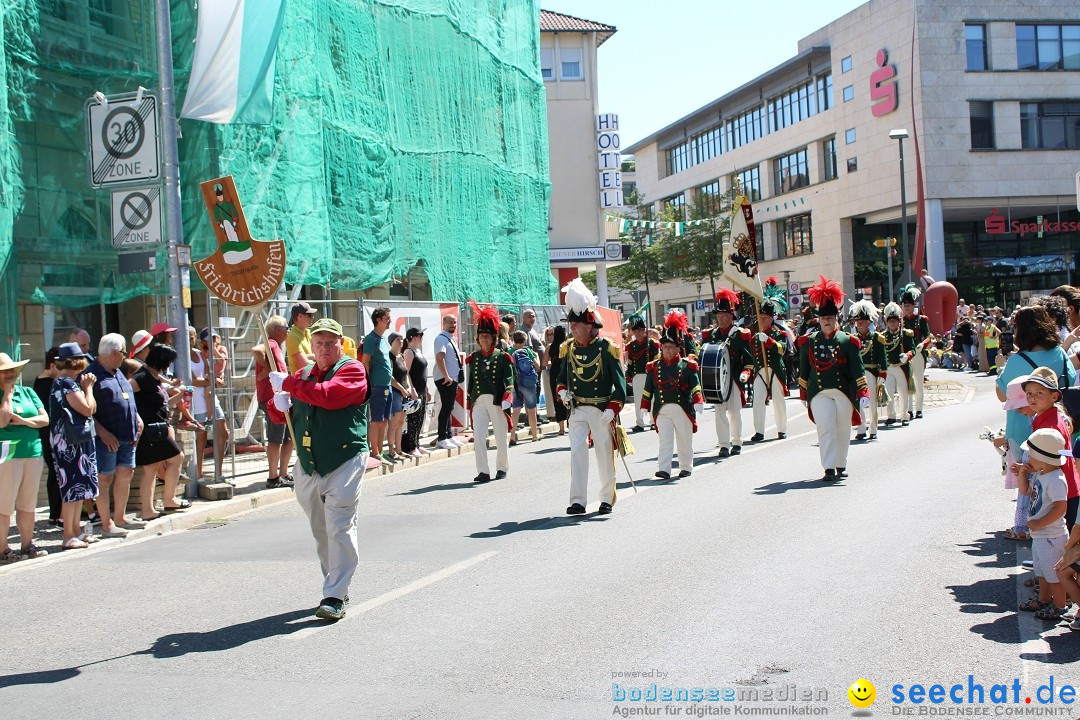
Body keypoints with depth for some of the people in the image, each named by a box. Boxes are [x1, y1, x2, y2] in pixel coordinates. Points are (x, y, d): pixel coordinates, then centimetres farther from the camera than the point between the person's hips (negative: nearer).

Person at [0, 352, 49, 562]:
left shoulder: (27, 392, 14)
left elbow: (45, 418, 7)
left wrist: (23, 421, -9)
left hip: (33, 452, 5)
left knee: (28, 504, 10)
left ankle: (27, 544, 18)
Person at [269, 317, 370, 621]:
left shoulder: (352, 369, -5)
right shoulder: (303, 375, 15)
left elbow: (327, 395, -24)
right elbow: (284, 414, 24)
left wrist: (288, 383, -14)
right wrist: (281, 404, -1)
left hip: (344, 462, -7)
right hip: (307, 465, 7)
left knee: (339, 528, -12)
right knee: (321, 532, 12)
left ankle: (335, 597, -11)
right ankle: (336, 586, 24)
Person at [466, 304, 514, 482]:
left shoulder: (502, 357, 0)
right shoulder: (474, 358, 10)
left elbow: (509, 380, -6)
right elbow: (471, 381, 15)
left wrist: (508, 396, -22)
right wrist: (470, 402, 14)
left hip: (497, 402, -2)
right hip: (479, 401, 2)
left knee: (501, 437, 9)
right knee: (478, 436, -8)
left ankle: (502, 468, 26)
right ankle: (483, 471, -6)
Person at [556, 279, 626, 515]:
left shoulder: (607, 349, -9)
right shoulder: (568, 349, 5)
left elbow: (620, 382, -9)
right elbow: (562, 376, 18)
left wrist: (612, 409, -17)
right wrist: (562, 391, -3)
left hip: (601, 411, -3)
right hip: (577, 410, 3)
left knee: (604, 454, 7)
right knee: (577, 451, -6)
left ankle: (607, 499, 21)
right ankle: (578, 501, -7)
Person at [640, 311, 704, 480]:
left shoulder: (687, 366, 1)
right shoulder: (654, 367, 6)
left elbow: (695, 385, -6)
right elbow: (648, 390, 9)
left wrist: (698, 402, -19)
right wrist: (644, 408, 6)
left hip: (683, 409, 0)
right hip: (662, 410, 0)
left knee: (685, 441, 11)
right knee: (665, 441, -7)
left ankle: (686, 468, 24)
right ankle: (664, 470, -12)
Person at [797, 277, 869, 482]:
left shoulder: (848, 341, 2)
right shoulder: (809, 342, 4)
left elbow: (857, 370, -1)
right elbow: (804, 370, 12)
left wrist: (863, 393, -9)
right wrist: (803, 394, 15)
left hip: (844, 392, 1)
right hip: (819, 393, -1)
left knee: (843, 430, 10)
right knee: (825, 428, -12)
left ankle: (841, 466, 26)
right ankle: (829, 469, -13)